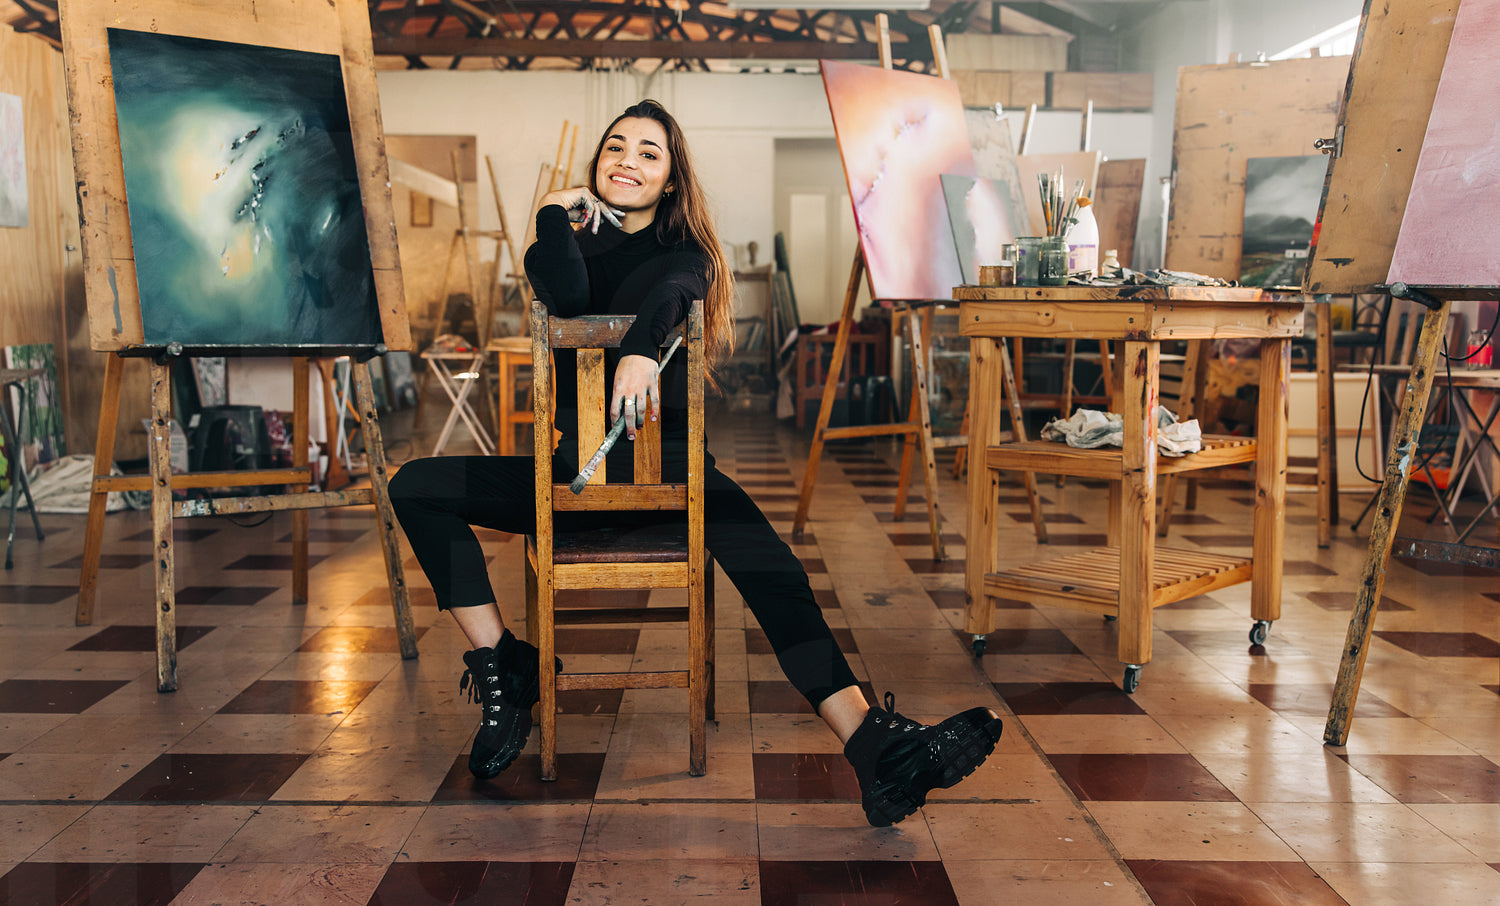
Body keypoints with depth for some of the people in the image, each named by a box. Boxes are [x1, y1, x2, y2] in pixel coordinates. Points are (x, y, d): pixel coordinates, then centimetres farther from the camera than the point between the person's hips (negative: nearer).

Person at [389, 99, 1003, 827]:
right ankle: (502, 673, -14)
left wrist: (640, 348, -39)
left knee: (763, 558, -33)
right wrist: (556, 213, 1)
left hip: (666, 467, -3)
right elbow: (567, 297, -13)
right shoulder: (573, 243, 15)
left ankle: (875, 747, -46)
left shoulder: (685, 253, 9)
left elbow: (671, 288, -19)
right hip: (574, 466, 3)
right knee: (415, 487, -14)